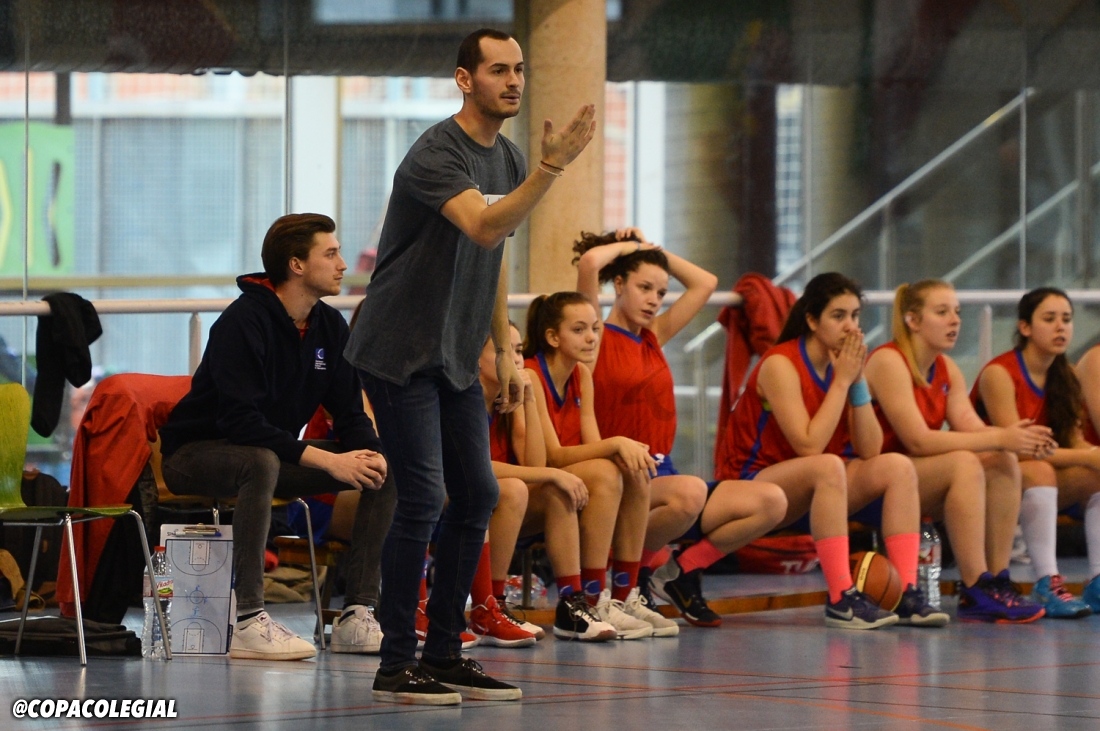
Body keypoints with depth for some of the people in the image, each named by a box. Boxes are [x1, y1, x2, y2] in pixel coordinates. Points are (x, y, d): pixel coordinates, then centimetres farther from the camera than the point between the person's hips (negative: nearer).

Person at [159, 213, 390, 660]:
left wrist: (372, 454, -19)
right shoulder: (243, 322, -22)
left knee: (385, 470, -9)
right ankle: (249, 624, -42)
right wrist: (326, 460, -34)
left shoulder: (330, 327, 3)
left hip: (274, 451, 8)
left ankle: (357, 617, -11)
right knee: (262, 462, -41)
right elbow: (241, 421, -30)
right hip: (196, 452, -8)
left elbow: (349, 413, 5)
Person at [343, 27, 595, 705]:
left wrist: (506, 353, 16)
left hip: (455, 358, 9)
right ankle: (397, 664, -7)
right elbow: (484, 228, -35)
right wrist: (554, 165, -43)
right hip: (400, 355, -9)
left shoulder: (509, 159, 10)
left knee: (477, 495, 6)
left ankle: (445, 652, 14)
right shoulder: (436, 155, -18)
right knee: (423, 497, -13)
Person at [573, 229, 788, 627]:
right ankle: (632, 570, -11)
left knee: (772, 502, -9)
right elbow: (589, 262, -17)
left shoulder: (654, 336, 18)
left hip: (661, 476, 7)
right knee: (690, 492, -39)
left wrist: (653, 251, 18)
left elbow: (705, 283, 25)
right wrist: (629, 247, 2)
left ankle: (682, 571, 4)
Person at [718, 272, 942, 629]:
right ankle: (841, 599, -38)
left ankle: (907, 593, -20)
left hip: (811, 487, 7)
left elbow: (869, 450, -6)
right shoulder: (781, 365, -17)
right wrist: (842, 382, -21)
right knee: (828, 467, -35)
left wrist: (858, 382, -14)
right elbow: (809, 446, -27)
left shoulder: (843, 364, 3)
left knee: (898, 467, -12)